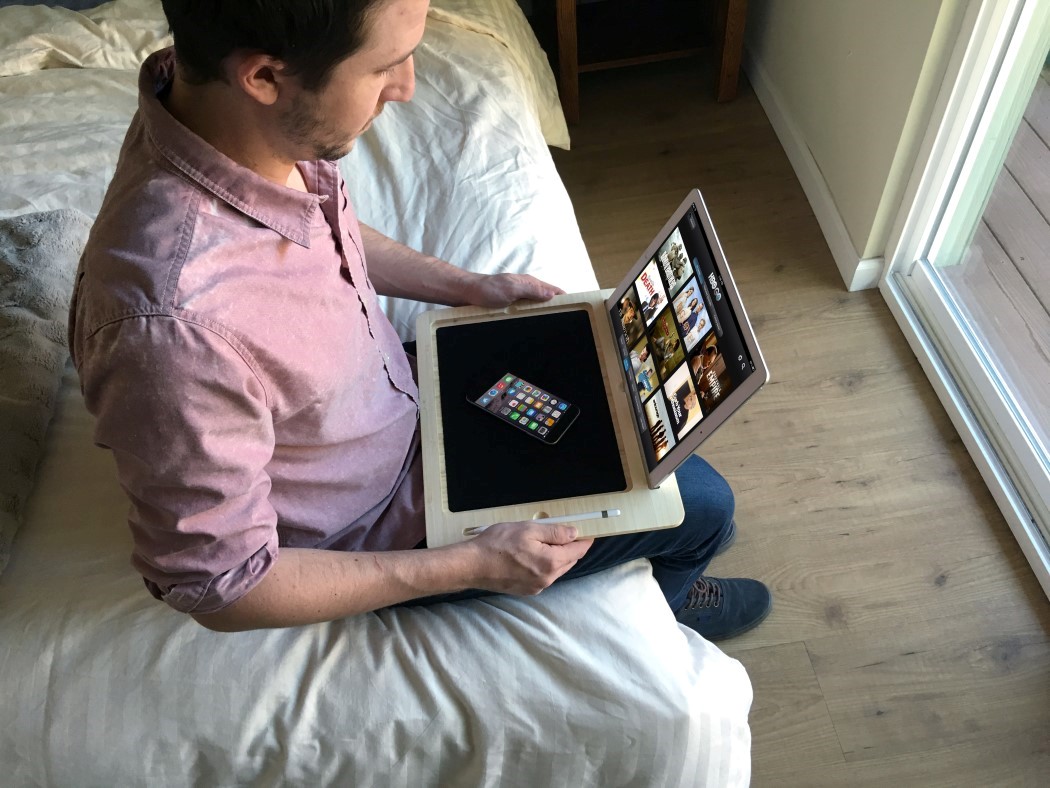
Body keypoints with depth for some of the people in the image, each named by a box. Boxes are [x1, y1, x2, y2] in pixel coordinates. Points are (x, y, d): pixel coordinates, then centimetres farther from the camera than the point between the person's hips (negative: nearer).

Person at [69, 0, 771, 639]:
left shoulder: (233, 105, -18)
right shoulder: (176, 324, -42)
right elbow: (219, 585, -27)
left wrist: (467, 287, 0)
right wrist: (471, 566, -24)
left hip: (396, 382, 7)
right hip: (365, 526, -7)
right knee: (701, 505, 1)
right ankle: (659, 596, 40)